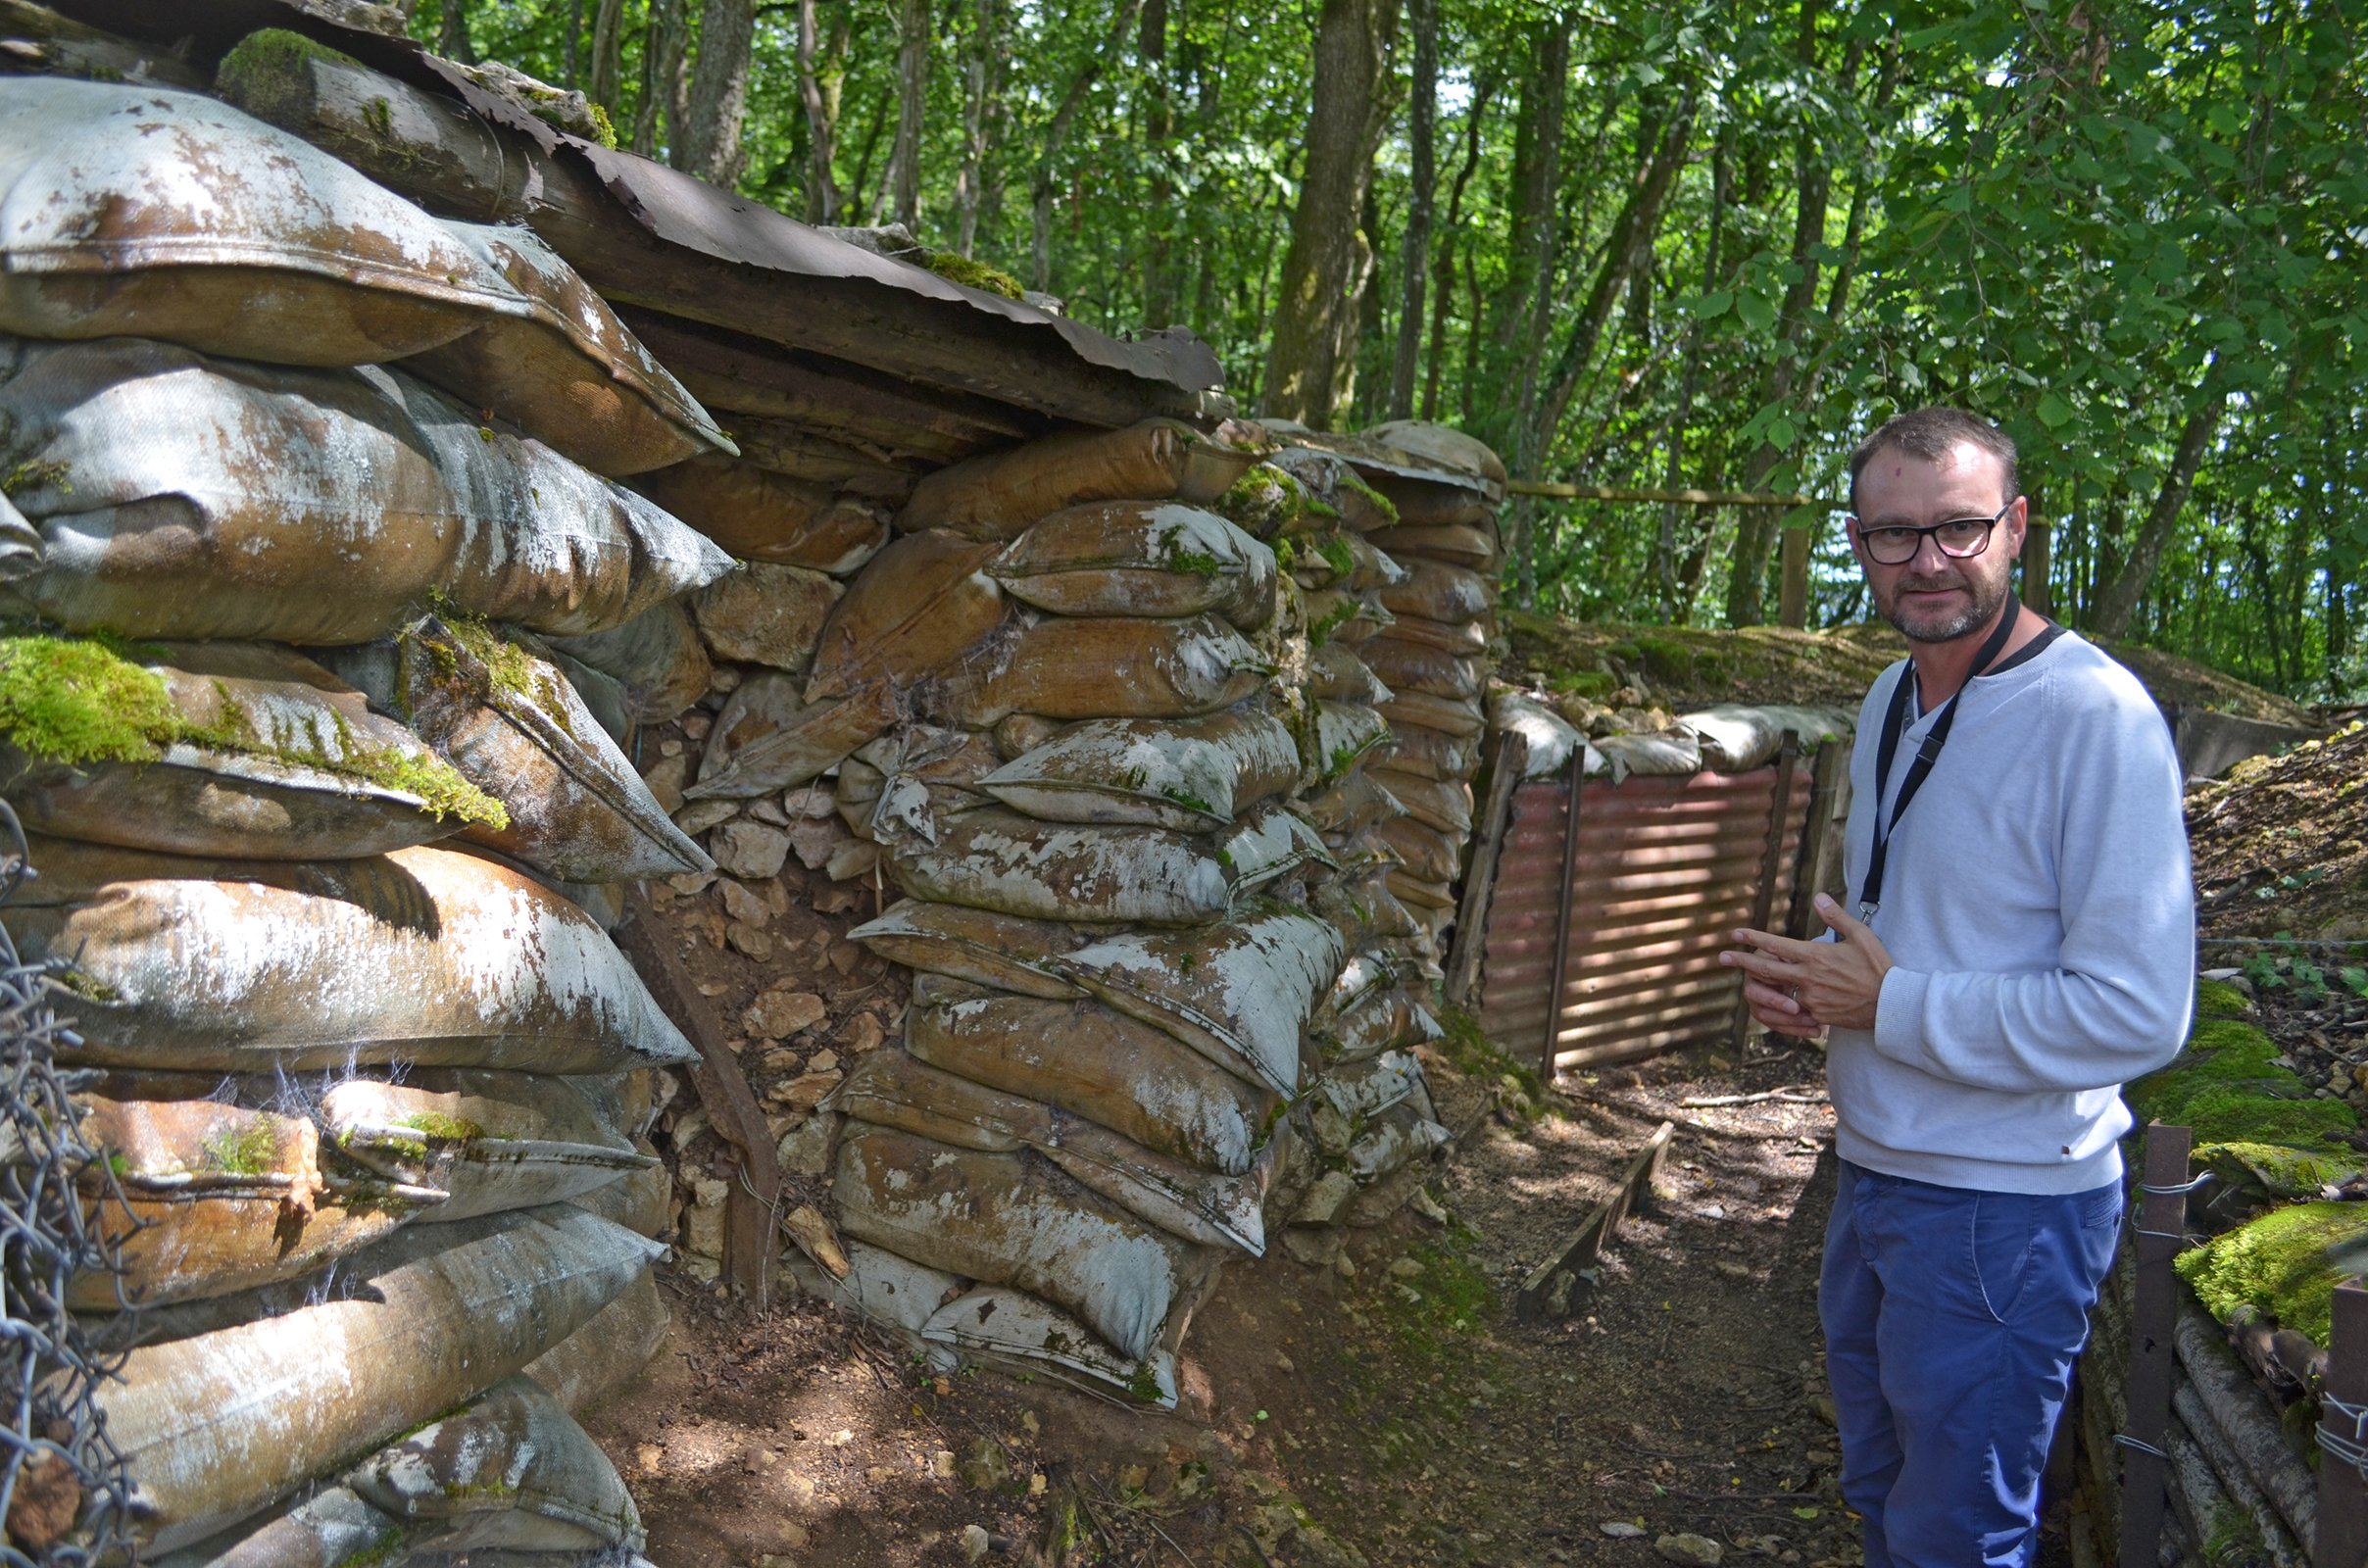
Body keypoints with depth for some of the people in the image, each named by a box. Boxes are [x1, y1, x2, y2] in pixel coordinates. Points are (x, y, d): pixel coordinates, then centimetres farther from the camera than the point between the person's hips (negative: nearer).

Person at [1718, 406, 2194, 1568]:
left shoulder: (2093, 714, -20)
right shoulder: (1891, 702, 7)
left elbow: (2138, 1012, -25)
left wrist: (1888, 1003, -20)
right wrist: (1809, 978, 0)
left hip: (2004, 1209, -8)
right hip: (1876, 1170, 8)